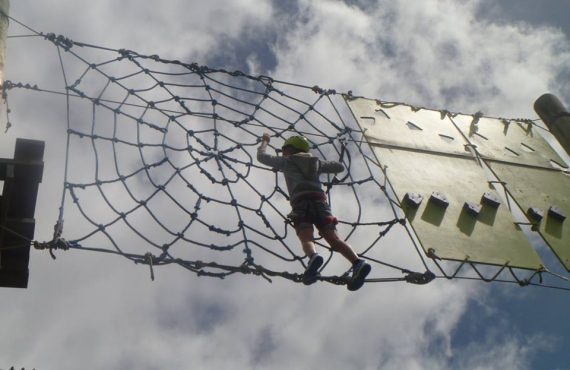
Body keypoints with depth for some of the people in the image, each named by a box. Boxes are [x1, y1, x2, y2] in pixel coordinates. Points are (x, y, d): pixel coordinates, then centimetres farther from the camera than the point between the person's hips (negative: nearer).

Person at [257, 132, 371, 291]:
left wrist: (265, 141, 50)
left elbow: (261, 156, 32)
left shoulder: (287, 161, 25)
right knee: (333, 238, -10)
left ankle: (314, 257, -55)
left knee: (306, 239, -20)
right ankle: (358, 263, -34)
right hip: (320, 200, 3)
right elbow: (340, 167, 38)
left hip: (301, 202, -3)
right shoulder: (315, 162, 33)